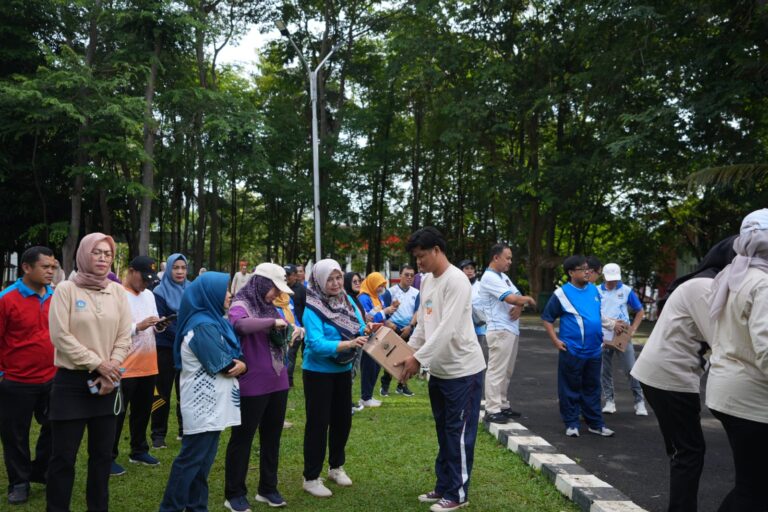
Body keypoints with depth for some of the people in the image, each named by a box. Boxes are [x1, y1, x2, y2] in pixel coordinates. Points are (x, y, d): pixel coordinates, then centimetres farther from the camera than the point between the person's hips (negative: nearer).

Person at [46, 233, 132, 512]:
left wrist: (110, 371, -10)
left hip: (107, 383, 4)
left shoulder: (117, 292, 5)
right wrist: (97, 363, -14)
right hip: (71, 382, -3)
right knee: (64, 455, 3)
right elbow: (61, 335, -12)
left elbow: (124, 337, 2)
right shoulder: (66, 289, -5)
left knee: (102, 453, 12)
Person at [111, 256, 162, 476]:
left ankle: (139, 451, 32)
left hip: (148, 365, 8)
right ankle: (109, 457, 14)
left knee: (143, 411, 18)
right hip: (125, 367, -8)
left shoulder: (149, 295, 12)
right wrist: (138, 326, -27)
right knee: (118, 414, 3)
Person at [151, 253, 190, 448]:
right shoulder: (160, 292, -6)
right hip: (166, 348, -3)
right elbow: (161, 322, -12)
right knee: (163, 393, 2)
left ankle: (185, 430, 23)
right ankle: (158, 435, 12)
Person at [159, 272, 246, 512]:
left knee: (203, 460, 15)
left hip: (212, 404, 9)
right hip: (204, 405, -9)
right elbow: (223, 365, -20)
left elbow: (234, 357, 10)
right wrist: (239, 364, -2)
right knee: (191, 460, -1)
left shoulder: (215, 321, 11)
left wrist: (242, 365, -11)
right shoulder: (203, 326, -18)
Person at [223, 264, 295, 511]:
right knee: (242, 438, 6)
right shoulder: (240, 305, -11)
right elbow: (240, 324, -35)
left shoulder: (269, 307, 12)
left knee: (272, 437, 16)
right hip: (252, 385, -8)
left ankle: (268, 488, 31)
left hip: (277, 383, 8)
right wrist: (273, 322, -27)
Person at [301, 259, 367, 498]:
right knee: (318, 423, 2)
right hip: (318, 372, -6)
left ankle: (336, 467, 36)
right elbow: (316, 344, -30)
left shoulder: (347, 300, -2)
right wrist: (348, 344, -40)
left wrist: (367, 330, -23)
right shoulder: (312, 308, -21)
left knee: (342, 419, 17)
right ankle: (311, 478, 16)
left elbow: (359, 328, 0)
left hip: (343, 370, 6)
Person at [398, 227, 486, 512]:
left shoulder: (456, 280, -19)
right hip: (439, 370, 9)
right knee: (443, 432, 17)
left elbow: (447, 329, -25)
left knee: (459, 433, 2)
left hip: (463, 370, -9)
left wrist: (418, 359, -24)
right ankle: (444, 487, 29)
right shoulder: (426, 281, 9)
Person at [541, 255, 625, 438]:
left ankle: (595, 424, 22)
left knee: (592, 388, 13)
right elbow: (547, 318, -3)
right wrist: (555, 340, -9)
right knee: (571, 388, 4)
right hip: (572, 351, -5)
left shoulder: (594, 289, 7)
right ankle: (571, 424, 15)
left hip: (594, 350, 5)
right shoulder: (562, 293, -9)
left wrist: (613, 324, 12)